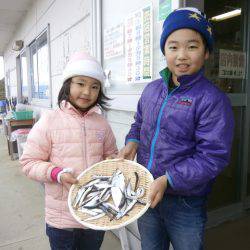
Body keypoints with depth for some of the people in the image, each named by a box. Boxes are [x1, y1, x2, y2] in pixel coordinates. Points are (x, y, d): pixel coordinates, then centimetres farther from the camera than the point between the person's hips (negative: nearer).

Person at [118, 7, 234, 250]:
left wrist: (167, 180, -23)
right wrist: (132, 142, -6)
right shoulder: (152, 89, 1)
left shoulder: (212, 99, -17)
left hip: (185, 203, -5)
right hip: (146, 194, 5)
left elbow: (213, 156, -19)